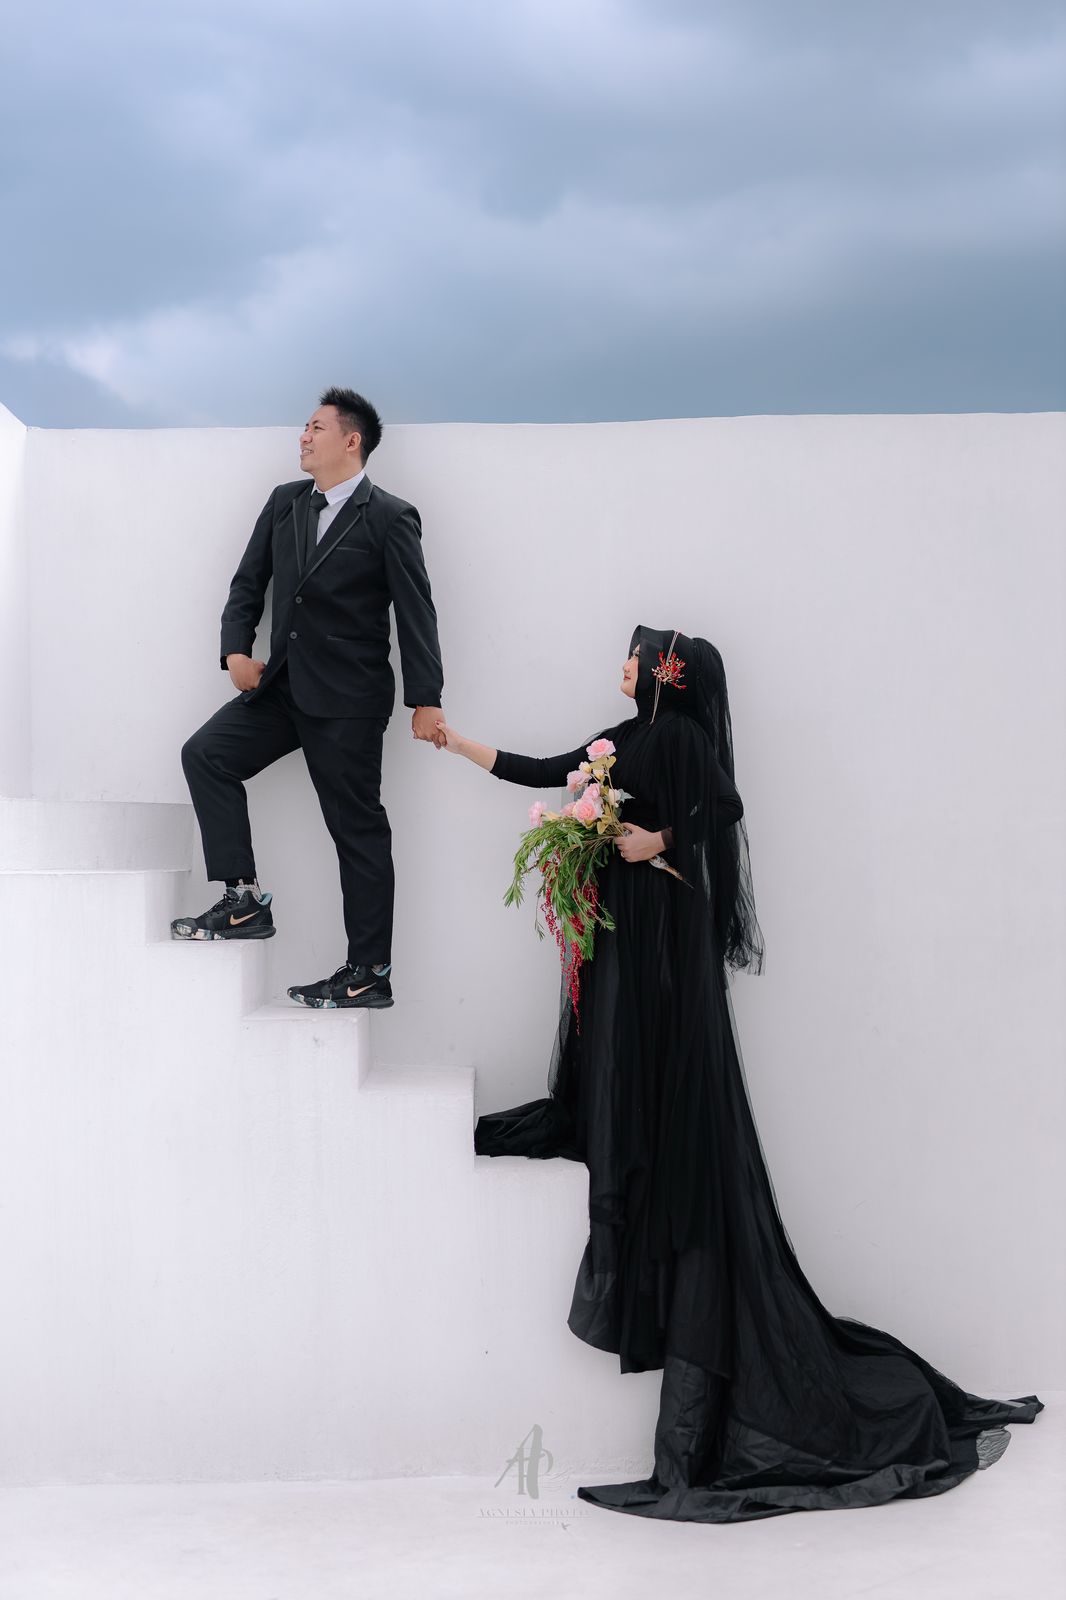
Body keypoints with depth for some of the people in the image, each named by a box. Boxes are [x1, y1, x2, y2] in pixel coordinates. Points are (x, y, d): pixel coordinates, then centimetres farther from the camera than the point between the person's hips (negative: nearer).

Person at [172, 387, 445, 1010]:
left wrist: (426, 699, -13)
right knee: (206, 754, -10)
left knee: (359, 831, -1)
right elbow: (249, 583, 13)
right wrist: (237, 648, -3)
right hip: (283, 685, 6)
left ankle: (370, 973, 6)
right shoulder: (284, 503, 9)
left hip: (348, 701, -6)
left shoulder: (391, 517, -9)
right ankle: (244, 899, -4)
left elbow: (416, 610, -10)